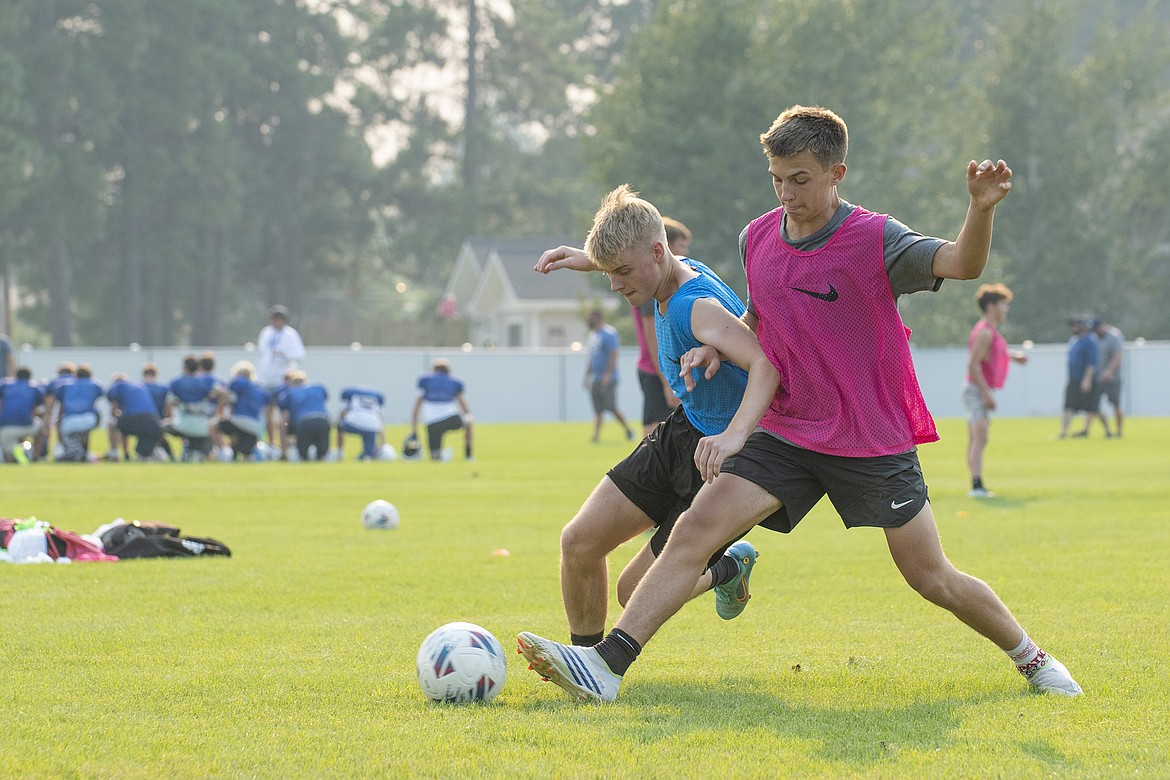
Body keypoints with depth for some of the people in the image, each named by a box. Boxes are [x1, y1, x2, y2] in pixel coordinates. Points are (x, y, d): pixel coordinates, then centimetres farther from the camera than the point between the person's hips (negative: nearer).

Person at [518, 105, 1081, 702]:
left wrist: (982, 207, -49)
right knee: (696, 528, -15)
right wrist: (722, 347, 2)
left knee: (933, 579, 3)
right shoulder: (757, 238, 3)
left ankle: (1029, 657, 28)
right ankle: (606, 665, -22)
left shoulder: (874, 240, -14)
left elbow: (961, 264, -30)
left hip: (873, 440, -4)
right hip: (786, 432, 4)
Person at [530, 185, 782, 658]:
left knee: (637, 594, -5)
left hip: (728, 460, -9)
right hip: (681, 435, 9)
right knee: (579, 543, 1)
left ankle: (727, 570, 23)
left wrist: (734, 436, -59)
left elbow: (766, 362, -46)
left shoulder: (697, 308, -30)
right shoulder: (679, 269, -2)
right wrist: (589, 259, 15)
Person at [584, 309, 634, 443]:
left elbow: (614, 355, -17)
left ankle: (628, 430, 5)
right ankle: (596, 435, 3)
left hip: (607, 379, -8)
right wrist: (587, 376, 20)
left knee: (611, 407, -8)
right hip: (594, 379, 8)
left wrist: (608, 375, -21)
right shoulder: (592, 335, 17)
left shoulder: (609, 333, -11)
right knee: (598, 410, 4)